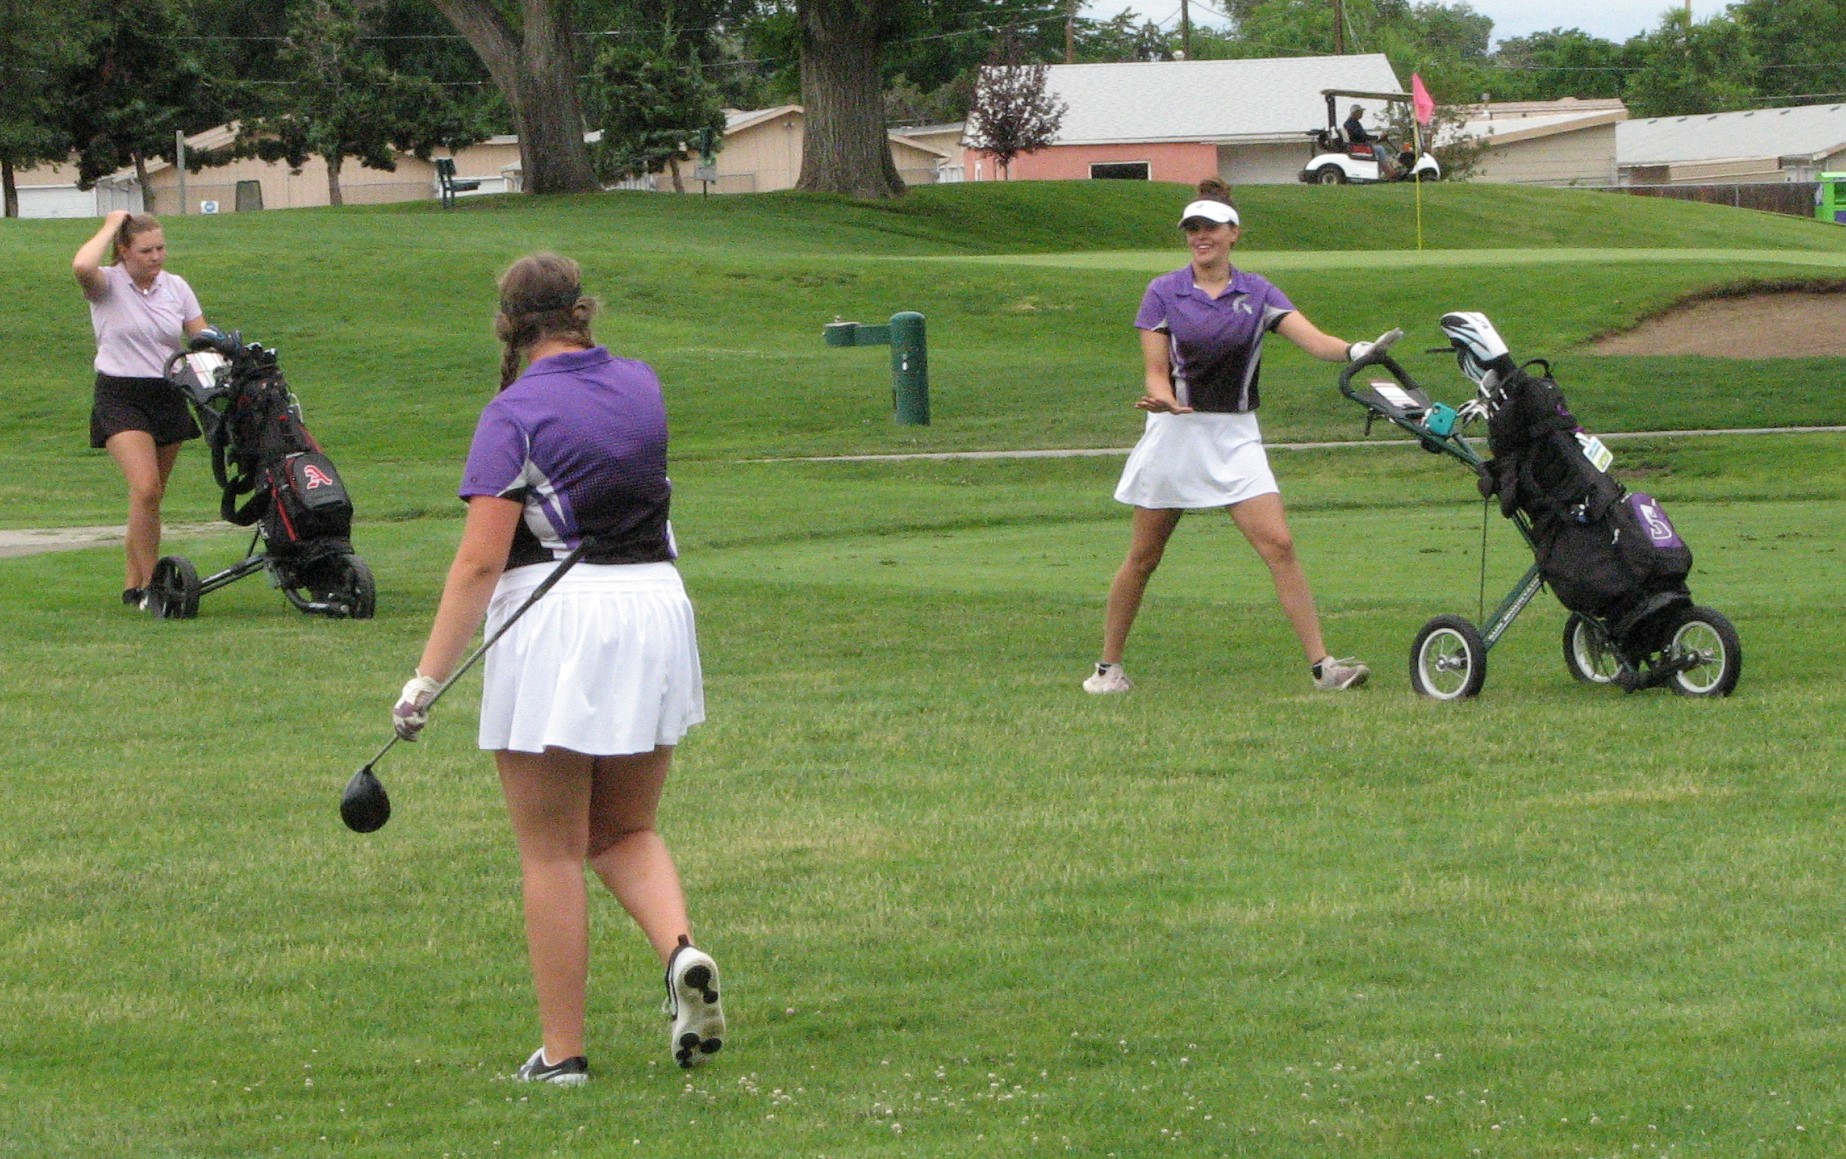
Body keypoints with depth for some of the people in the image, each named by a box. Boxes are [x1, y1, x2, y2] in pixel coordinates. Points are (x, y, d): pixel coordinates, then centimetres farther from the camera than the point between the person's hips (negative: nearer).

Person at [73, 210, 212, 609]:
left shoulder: (176, 287, 8)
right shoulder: (107, 284, -6)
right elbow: (82, 266, -29)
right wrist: (110, 227, -14)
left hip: (170, 398, 5)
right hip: (120, 398, -5)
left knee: (150, 496, 8)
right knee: (146, 487, -21)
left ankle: (133, 585, 20)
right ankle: (150, 584, -16)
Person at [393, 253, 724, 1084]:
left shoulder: (516, 413, -9)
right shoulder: (641, 386, 9)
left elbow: (480, 561, -16)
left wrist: (428, 677, -16)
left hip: (553, 621, -5)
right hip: (655, 607, 5)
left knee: (552, 854, 3)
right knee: (626, 832, 17)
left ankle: (562, 1050, 5)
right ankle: (680, 949, -11)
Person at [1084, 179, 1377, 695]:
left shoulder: (1257, 294, 2)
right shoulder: (1164, 292, 0)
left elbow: (1314, 341, -11)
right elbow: (1155, 370, -1)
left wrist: (1355, 350, -32)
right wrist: (1162, 397, -25)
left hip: (1235, 439, 1)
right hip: (1175, 435, -1)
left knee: (1278, 544, -12)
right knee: (1143, 557, 5)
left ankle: (1321, 664, -13)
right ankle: (1108, 666, 20)